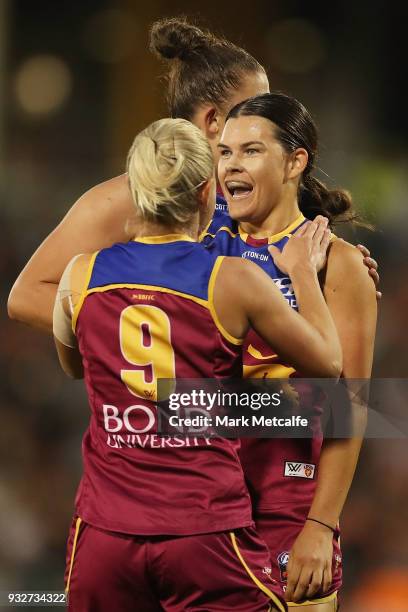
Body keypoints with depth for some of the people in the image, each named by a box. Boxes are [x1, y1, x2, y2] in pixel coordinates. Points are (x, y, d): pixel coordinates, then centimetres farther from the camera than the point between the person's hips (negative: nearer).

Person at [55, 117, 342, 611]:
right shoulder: (234, 280, -7)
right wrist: (303, 272, 21)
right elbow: (327, 364, 7)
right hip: (206, 533, -3)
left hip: (104, 535, 3)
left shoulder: (81, 277, 1)